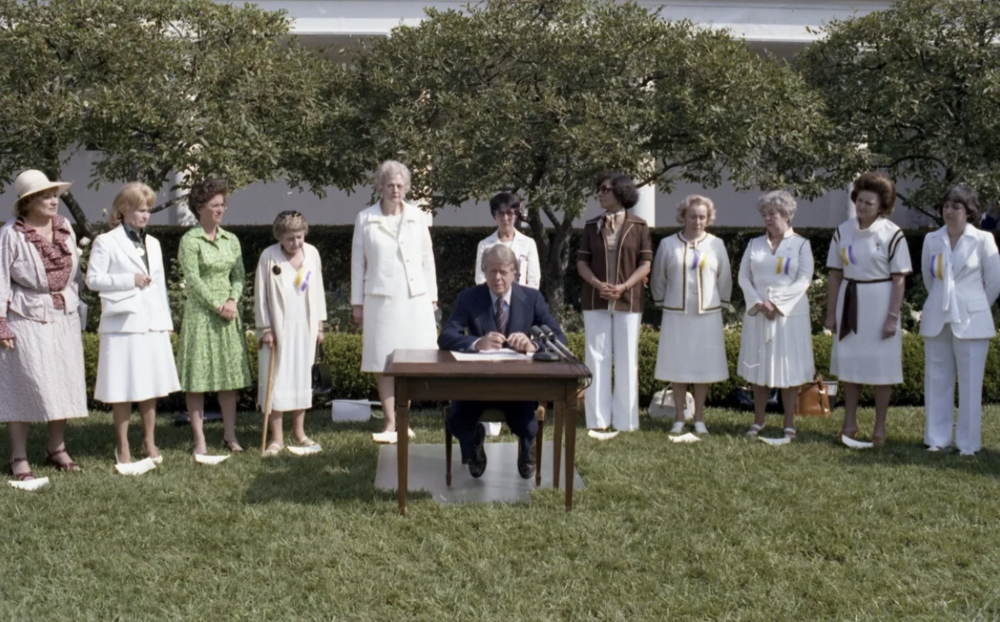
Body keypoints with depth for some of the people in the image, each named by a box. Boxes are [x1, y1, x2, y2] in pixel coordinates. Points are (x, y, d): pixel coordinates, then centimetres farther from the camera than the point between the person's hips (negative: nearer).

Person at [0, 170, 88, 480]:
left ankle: (57, 450, 22)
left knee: (63, 384, 9)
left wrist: (73, 305, 11)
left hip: (64, 318, 6)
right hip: (26, 319, -5)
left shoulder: (65, 228, 5)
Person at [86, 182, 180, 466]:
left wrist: (167, 321, 12)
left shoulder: (153, 243, 16)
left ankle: (149, 442, 20)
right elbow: (93, 279, -7)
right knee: (124, 388, -1)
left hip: (152, 324, 5)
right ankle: (123, 446, 9)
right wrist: (129, 280, -14)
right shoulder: (106, 242, -2)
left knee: (151, 385, 9)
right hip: (123, 324, -5)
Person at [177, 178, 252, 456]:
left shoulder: (231, 240, 12)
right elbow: (193, 280, -11)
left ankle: (230, 435, 13)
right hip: (200, 313, -5)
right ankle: (199, 440, 3)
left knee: (230, 375, 6)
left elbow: (239, 275, 7)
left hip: (228, 312, 5)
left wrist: (233, 301, -10)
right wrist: (218, 306, -14)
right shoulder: (189, 240, -5)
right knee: (197, 379, -2)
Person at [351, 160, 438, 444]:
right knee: (383, 364, 0)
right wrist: (357, 302, 4)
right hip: (380, 300, -1)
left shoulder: (417, 216, 7)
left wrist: (432, 297, 7)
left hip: (415, 299, 1)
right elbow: (358, 263, 6)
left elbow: (427, 258, 10)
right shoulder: (365, 219, 4)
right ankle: (391, 424, 7)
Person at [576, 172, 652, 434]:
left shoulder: (638, 226, 1)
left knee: (626, 359, 1)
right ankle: (598, 418, 7)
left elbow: (645, 264, -2)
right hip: (595, 300, 2)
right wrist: (597, 284, -13)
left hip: (628, 301, -2)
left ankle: (625, 419, 8)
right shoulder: (592, 226, 7)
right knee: (597, 357, 1)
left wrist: (624, 287, -16)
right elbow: (581, 262, 5)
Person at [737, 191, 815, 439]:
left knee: (788, 370, 0)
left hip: (789, 315, -3)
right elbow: (744, 277, 5)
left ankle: (789, 424, 7)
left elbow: (803, 281, -8)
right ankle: (758, 421, 16)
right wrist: (758, 303, -10)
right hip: (757, 314, 3)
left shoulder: (801, 245, 0)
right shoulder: (755, 244, 10)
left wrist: (776, 303, -15)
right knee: (759, 367, 7)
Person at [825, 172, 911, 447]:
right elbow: (835, 274, 6)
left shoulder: (892, 234, -9)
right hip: (849, 302, 4)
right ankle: (849, 423, 23)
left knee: (880, 365, 3)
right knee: (848, 362, 11)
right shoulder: (843, 231, 3)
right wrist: (831, 312, 5)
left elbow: (899, 279, -9)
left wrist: (893, 317, -13)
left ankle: (880, 428, 15)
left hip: (878, 302, -4)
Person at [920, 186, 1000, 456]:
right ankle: (937, 439, 17)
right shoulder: (932, 240, 4)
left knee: (970, 383, 0)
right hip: (936, 320, 3)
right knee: (937, 381, 8)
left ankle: (968, 444, 8)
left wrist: (973, 308, 10)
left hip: (970, 322, -3)